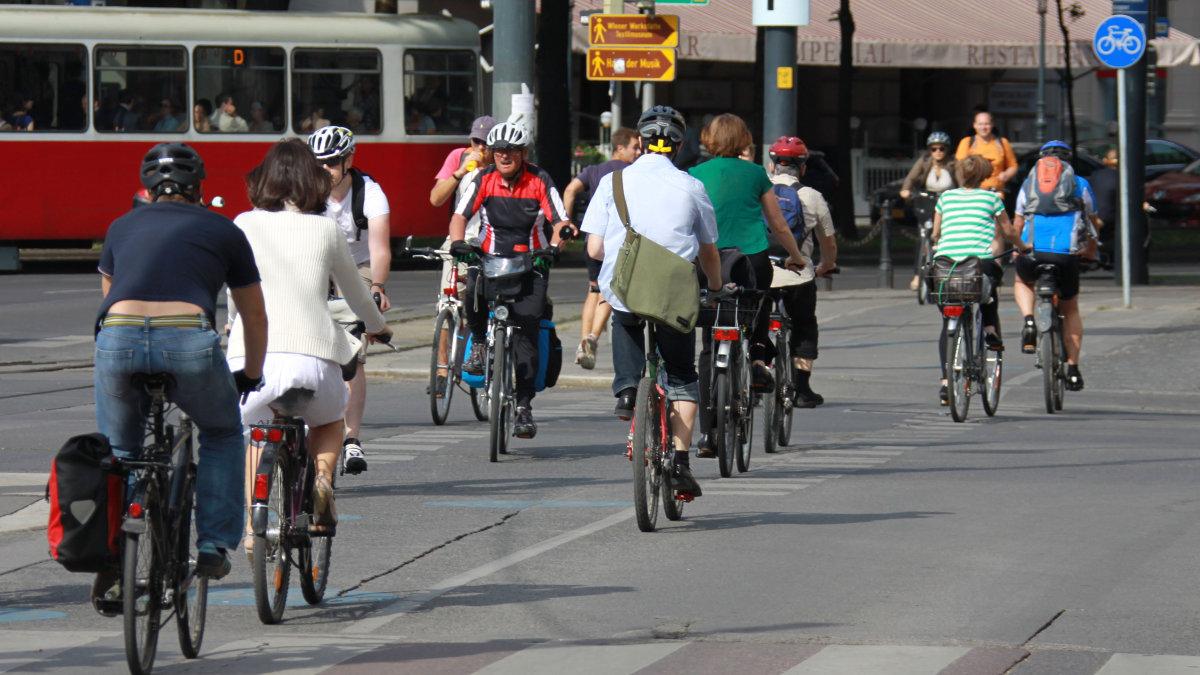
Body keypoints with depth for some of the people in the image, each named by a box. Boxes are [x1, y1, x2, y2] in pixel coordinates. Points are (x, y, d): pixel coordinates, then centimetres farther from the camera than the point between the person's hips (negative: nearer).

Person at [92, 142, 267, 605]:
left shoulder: (122, 227, 28)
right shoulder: (223, 232, 23)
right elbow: (254, 314, 32)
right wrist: (251, 375, 48)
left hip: (117, 340, 2)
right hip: (189, 341, -2)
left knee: (116, 452, 24)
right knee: (222, 434, 27)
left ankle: (109, 565, 15)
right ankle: (213, 545, 19)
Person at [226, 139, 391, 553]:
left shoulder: (245, 225, 8)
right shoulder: (326, 229, 10)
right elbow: (355, 292, 25)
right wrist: (377, 325, 46)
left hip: (253, 355, 0)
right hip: (314, 356, 0)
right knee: (330, 421, 32)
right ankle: (322, 478, 2)